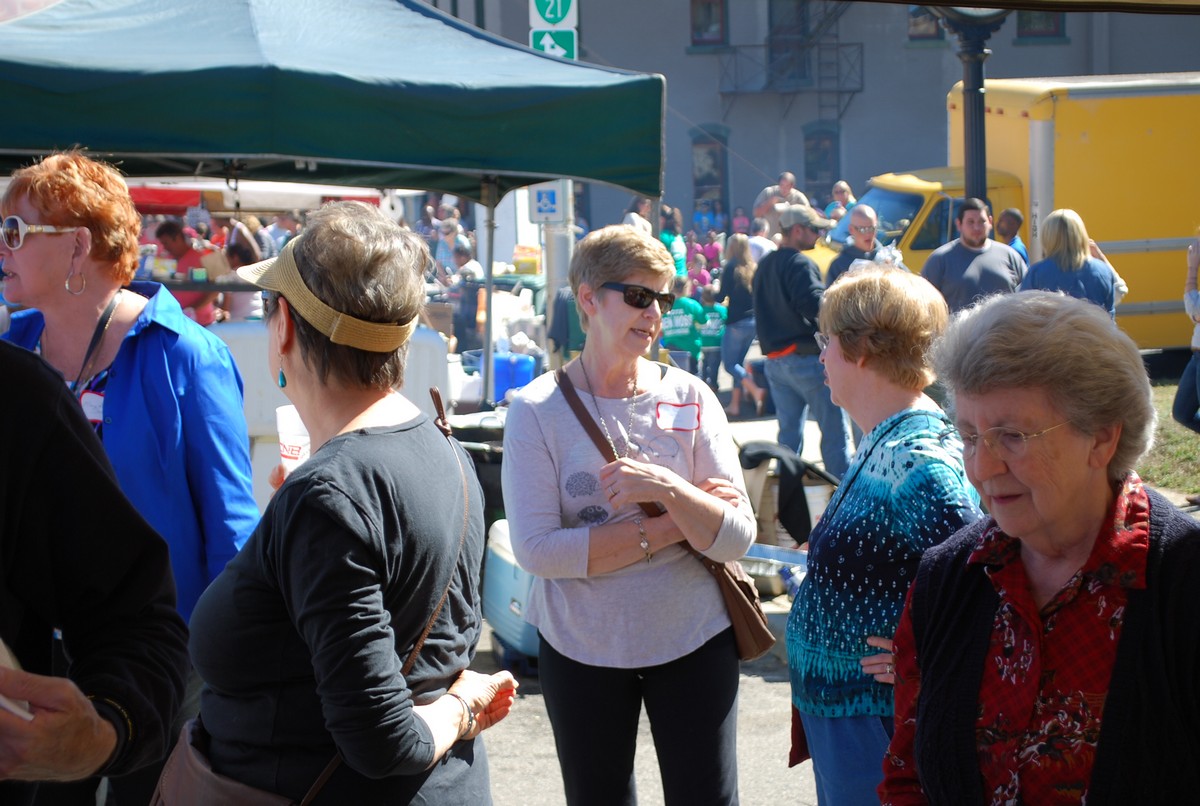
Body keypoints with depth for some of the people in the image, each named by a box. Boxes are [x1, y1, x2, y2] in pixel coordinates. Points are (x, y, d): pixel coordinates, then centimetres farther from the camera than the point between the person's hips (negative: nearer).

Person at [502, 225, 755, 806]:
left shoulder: (690, 399, -4)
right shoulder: (538, 410, -9)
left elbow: (736, 539, -9)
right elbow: (536, 549, -19)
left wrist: (670, 490, -27)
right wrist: (672, 526, -18)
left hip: (693, 642, 1)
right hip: (581, 648, -1)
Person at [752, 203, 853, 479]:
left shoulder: (764, 266, 18)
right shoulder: (800, 264, -12)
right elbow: (817, 305, -25)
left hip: (775, 360, 9)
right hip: (806, 358, -9)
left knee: (789, 430, 13)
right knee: (835, 428, -4)